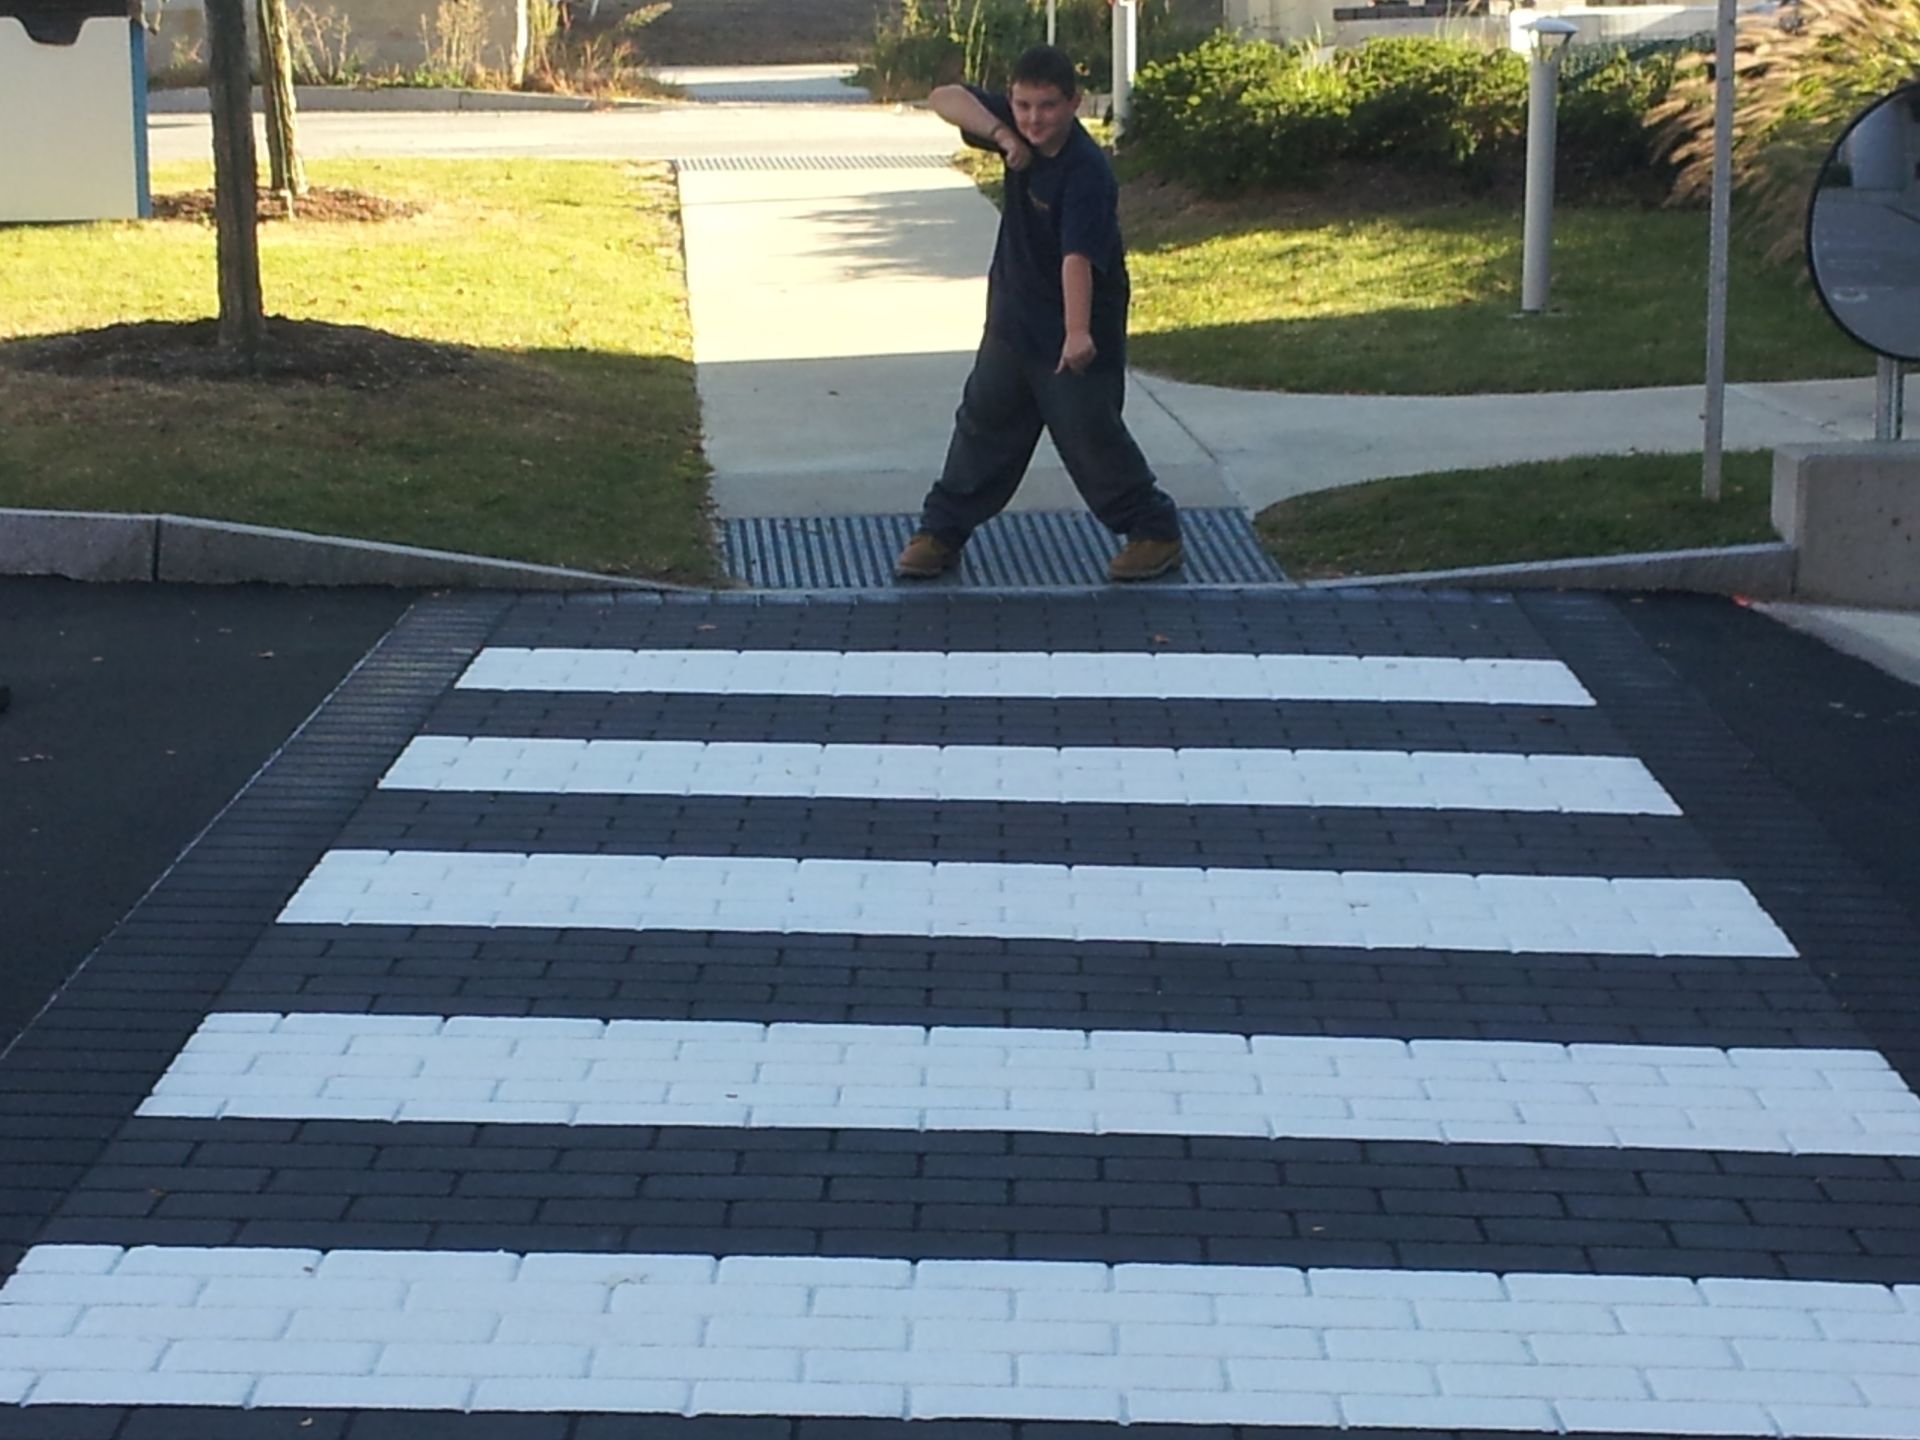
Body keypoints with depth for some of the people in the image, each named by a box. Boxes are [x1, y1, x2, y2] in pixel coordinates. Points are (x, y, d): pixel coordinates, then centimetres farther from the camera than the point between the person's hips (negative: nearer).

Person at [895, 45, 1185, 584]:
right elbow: (945, 97, -10)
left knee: (1091, 435, -2)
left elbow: (1078, 256, -40)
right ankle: (941, 532, 26)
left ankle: (1155, 531, 14)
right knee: (983, 423, 15)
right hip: (1012, 320, 7)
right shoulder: (1017, 130, -8)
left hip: (1072, 334, -7)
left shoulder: (1087, 171, -28)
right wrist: (1000, 133, -25)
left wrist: (1077, 332, -51)